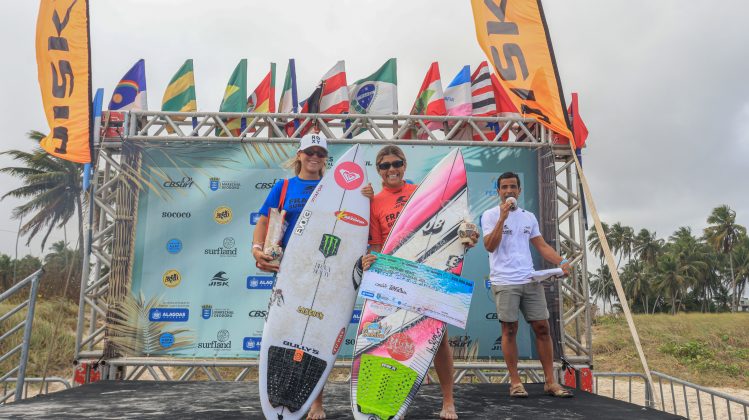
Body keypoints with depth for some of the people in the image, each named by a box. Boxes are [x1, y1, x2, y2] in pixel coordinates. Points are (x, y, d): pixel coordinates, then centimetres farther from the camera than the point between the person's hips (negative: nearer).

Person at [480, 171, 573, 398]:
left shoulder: (529, 216, 14)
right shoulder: (490, 215, -1)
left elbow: (541, 245, 14)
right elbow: (490, 246, -14)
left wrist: (561, 262, -3)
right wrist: (503, 217, -18)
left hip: (531, 281, 5)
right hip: (504, 282, -5)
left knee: (542, 327, 4)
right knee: (509, 330, 0)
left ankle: (550, 381, 13)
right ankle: (515, 381, 10)